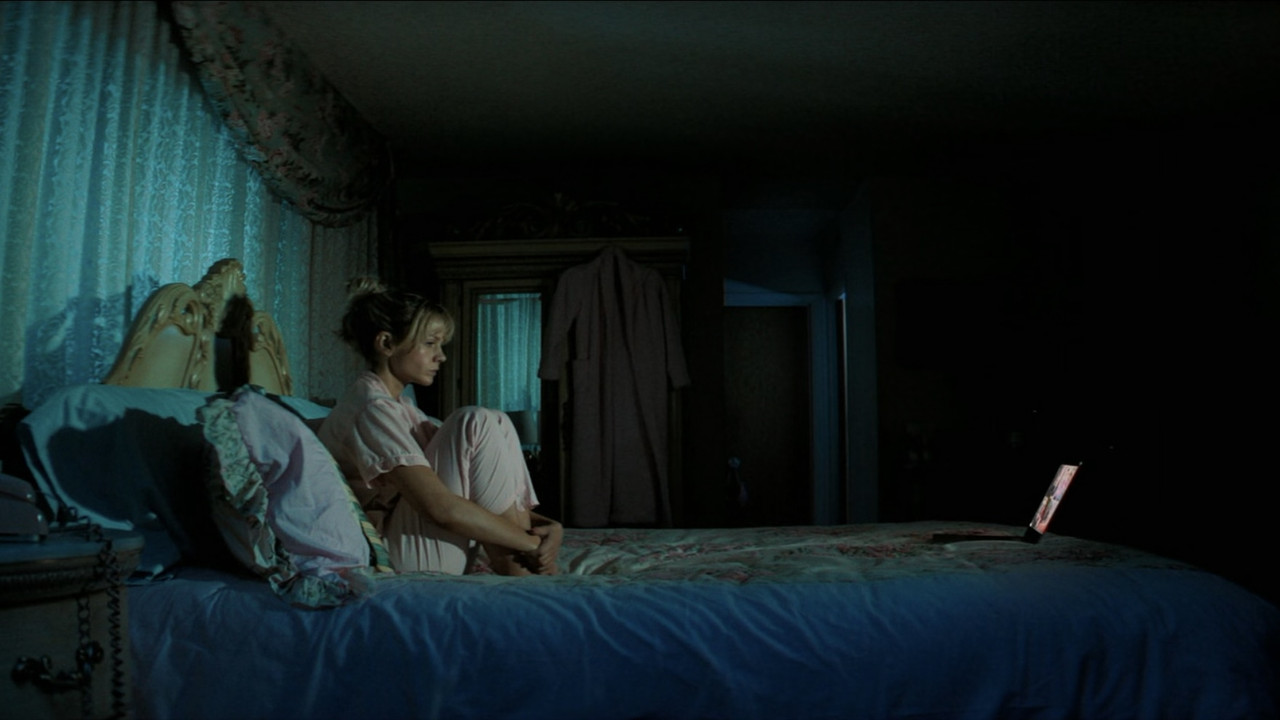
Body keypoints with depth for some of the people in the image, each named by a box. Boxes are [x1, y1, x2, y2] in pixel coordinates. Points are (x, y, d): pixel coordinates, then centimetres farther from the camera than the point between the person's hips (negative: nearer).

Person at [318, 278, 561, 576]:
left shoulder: (400, 405, 17)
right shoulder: (370, 408, -15)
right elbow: (442, 508, -26)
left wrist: (544, 524, -4)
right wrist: (531, 543, -17)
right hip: (403, 555, -9)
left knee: (496, 427, 7)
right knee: (479, 424, -16)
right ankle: (513, 564, -9)